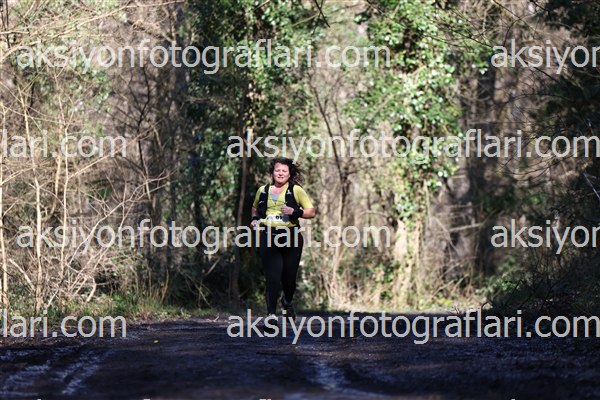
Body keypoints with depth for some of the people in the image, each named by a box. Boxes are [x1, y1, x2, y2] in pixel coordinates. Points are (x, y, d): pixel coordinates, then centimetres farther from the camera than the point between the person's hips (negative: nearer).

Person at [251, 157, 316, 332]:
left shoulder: (296, 190, 3)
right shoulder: (263, 191, 12)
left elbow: (312, 212, 2)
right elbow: (255, 208, 30)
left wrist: (295, 212, -14)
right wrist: (255, 219, 9)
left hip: (291, 238, 0)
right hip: (269, 238, 1)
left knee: (289, 277, 9)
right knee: (272, 277, -13)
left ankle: (287, 303, 40)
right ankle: (271, 314, -16)